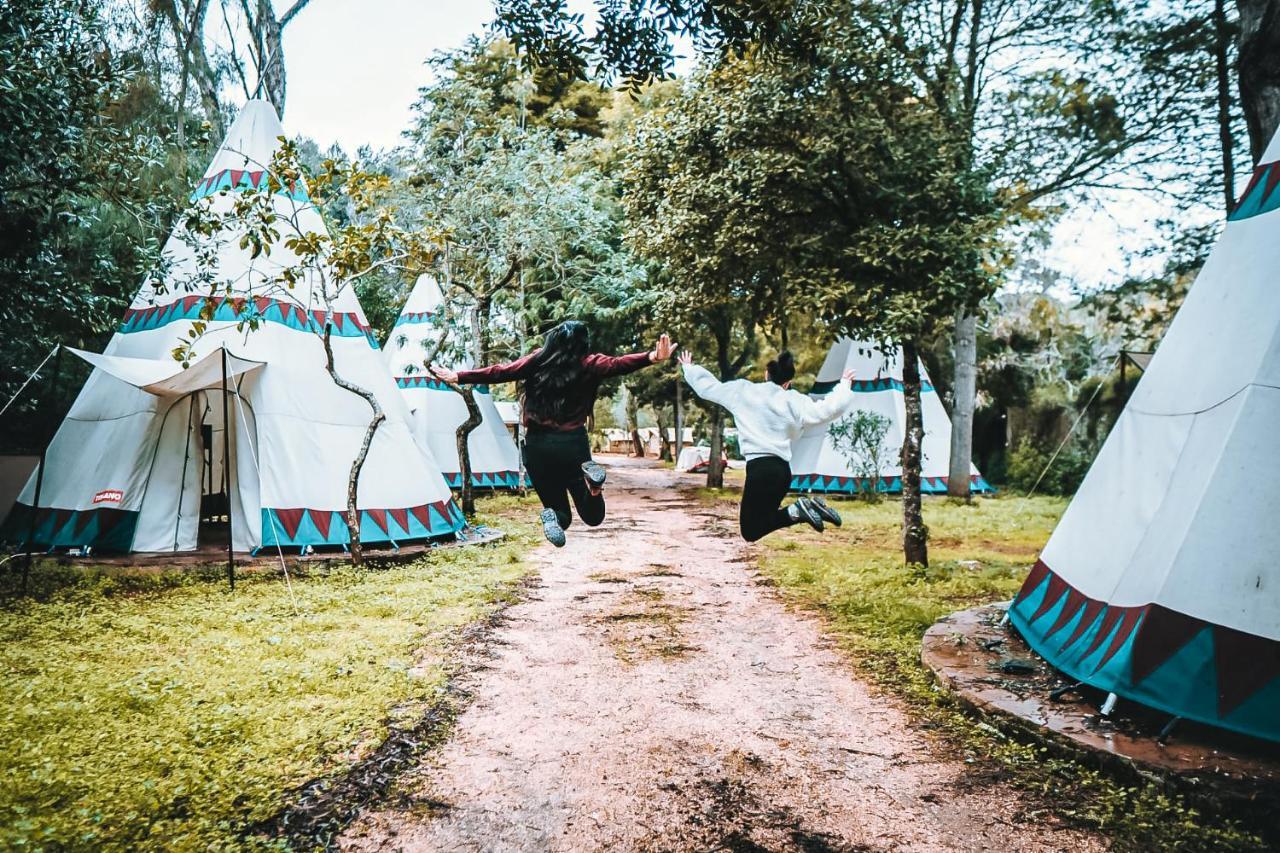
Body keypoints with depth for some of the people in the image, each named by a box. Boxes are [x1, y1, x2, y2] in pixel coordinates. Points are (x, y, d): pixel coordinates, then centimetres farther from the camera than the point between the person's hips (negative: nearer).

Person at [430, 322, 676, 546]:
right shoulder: (588, 364, 2)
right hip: (572, 443, -2)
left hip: (536, 445, 2)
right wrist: (652, 357, -25)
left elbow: (498, 373, 7)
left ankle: (553, 517, -21)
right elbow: (617, 364, -15)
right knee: (593, 516, 7)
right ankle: (591, 480, -26)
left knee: (557, 508, 18)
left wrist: (457, 376, 15)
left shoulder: (537, 361, 7)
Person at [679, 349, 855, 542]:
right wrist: (844, 385, 20)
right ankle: (808, 506, -1)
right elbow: (827, 410, 3)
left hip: (760, 468, -5)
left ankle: (796, 511, -20)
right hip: (782, 469, 5)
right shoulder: (793, 400, 7)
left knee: (750, 532, 0)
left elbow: (709, 387, 15)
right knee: (764, 518, 21)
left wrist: (689, 368, 33)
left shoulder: (742, 390, 3)